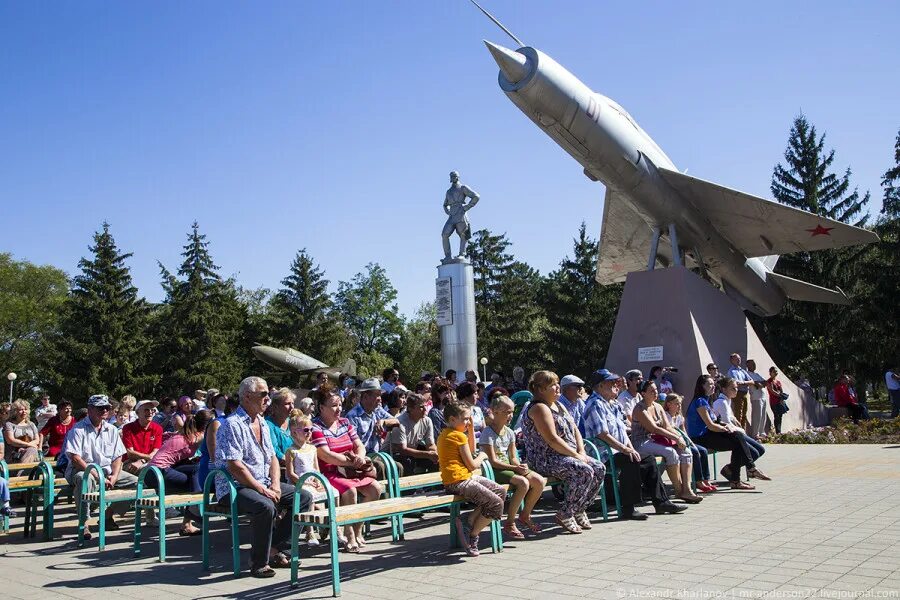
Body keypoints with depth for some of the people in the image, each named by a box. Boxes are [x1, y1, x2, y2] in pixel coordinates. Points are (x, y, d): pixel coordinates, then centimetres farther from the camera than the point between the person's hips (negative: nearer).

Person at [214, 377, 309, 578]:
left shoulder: (262, 423, 15)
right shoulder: (232, 425, -14)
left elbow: (272, 457, 16)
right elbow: (235, 466, -21)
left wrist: (275, 484, -2)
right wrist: (262, 489, -21)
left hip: (264, 483, 9)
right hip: (235, 487, -9)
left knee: (304, 497, -1)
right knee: (265, 507, -36)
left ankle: (271, 548, 3)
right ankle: (258, 562, -16)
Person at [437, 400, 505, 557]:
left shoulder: (444, 434, 17)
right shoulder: (459, 436, -13)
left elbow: (471, 450, 26)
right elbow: (472, 465, -12)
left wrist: (471, 428, 19)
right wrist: (482, 456, 9)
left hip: (467, 477, 10)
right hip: (459, 481, -10)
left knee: (501, 492, 9)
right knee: (496, 504, -14)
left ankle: (469, 521, 4)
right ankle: (472, 535, -1)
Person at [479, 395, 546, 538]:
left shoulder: (509, 432, 11)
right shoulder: (488, 433, -12)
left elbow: (513, 457, 11)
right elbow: (493, 461, -16)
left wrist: (520, 466, -11)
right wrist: (515, 468, -21)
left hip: (509, 466, 8)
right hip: (494, 471, -8)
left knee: (539, 481, -11)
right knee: (523, 483, -30)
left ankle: (525, 515, 10)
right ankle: (509, 523, -17)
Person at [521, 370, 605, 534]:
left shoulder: (559, 406, 18)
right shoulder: (539, 408, -14)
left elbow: (575, 430, 17)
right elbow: (552, 440, -22)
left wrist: (581, 452, 0)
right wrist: (576, 455, -17)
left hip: (567, 455, 10)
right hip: (546, 459, -10)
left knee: (599, 468, -4)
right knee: (584, 471, -27)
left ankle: (579, 510, 8)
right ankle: (565, 514, -14)